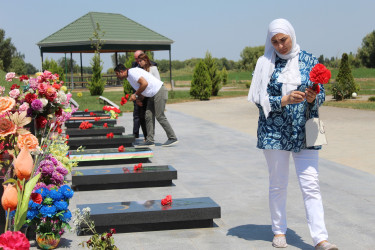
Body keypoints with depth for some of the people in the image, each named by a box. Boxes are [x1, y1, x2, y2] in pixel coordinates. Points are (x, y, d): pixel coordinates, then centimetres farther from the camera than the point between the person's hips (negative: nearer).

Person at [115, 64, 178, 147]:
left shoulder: (132, 72, -15)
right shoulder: (129, 77, 18)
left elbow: (145, 83, -25)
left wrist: (135, 95, -15)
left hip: (159, 92, -10)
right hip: (152, 95, 10)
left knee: (160, 116, -8)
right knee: (148, 116, 5)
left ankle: (172, 138, 0)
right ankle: (150, 140, 5)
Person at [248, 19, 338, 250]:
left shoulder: (309, 61, 4)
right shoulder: (266, 64, 1)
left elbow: (321, 95, 5)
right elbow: (260, 99, -4)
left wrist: (313, 98, -18)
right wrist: (284, 100, -19)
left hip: (304, 133, 0)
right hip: (275, 132, 0)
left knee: (311, 185, -4)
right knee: (278, 185, 9)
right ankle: (279, 231, 24)